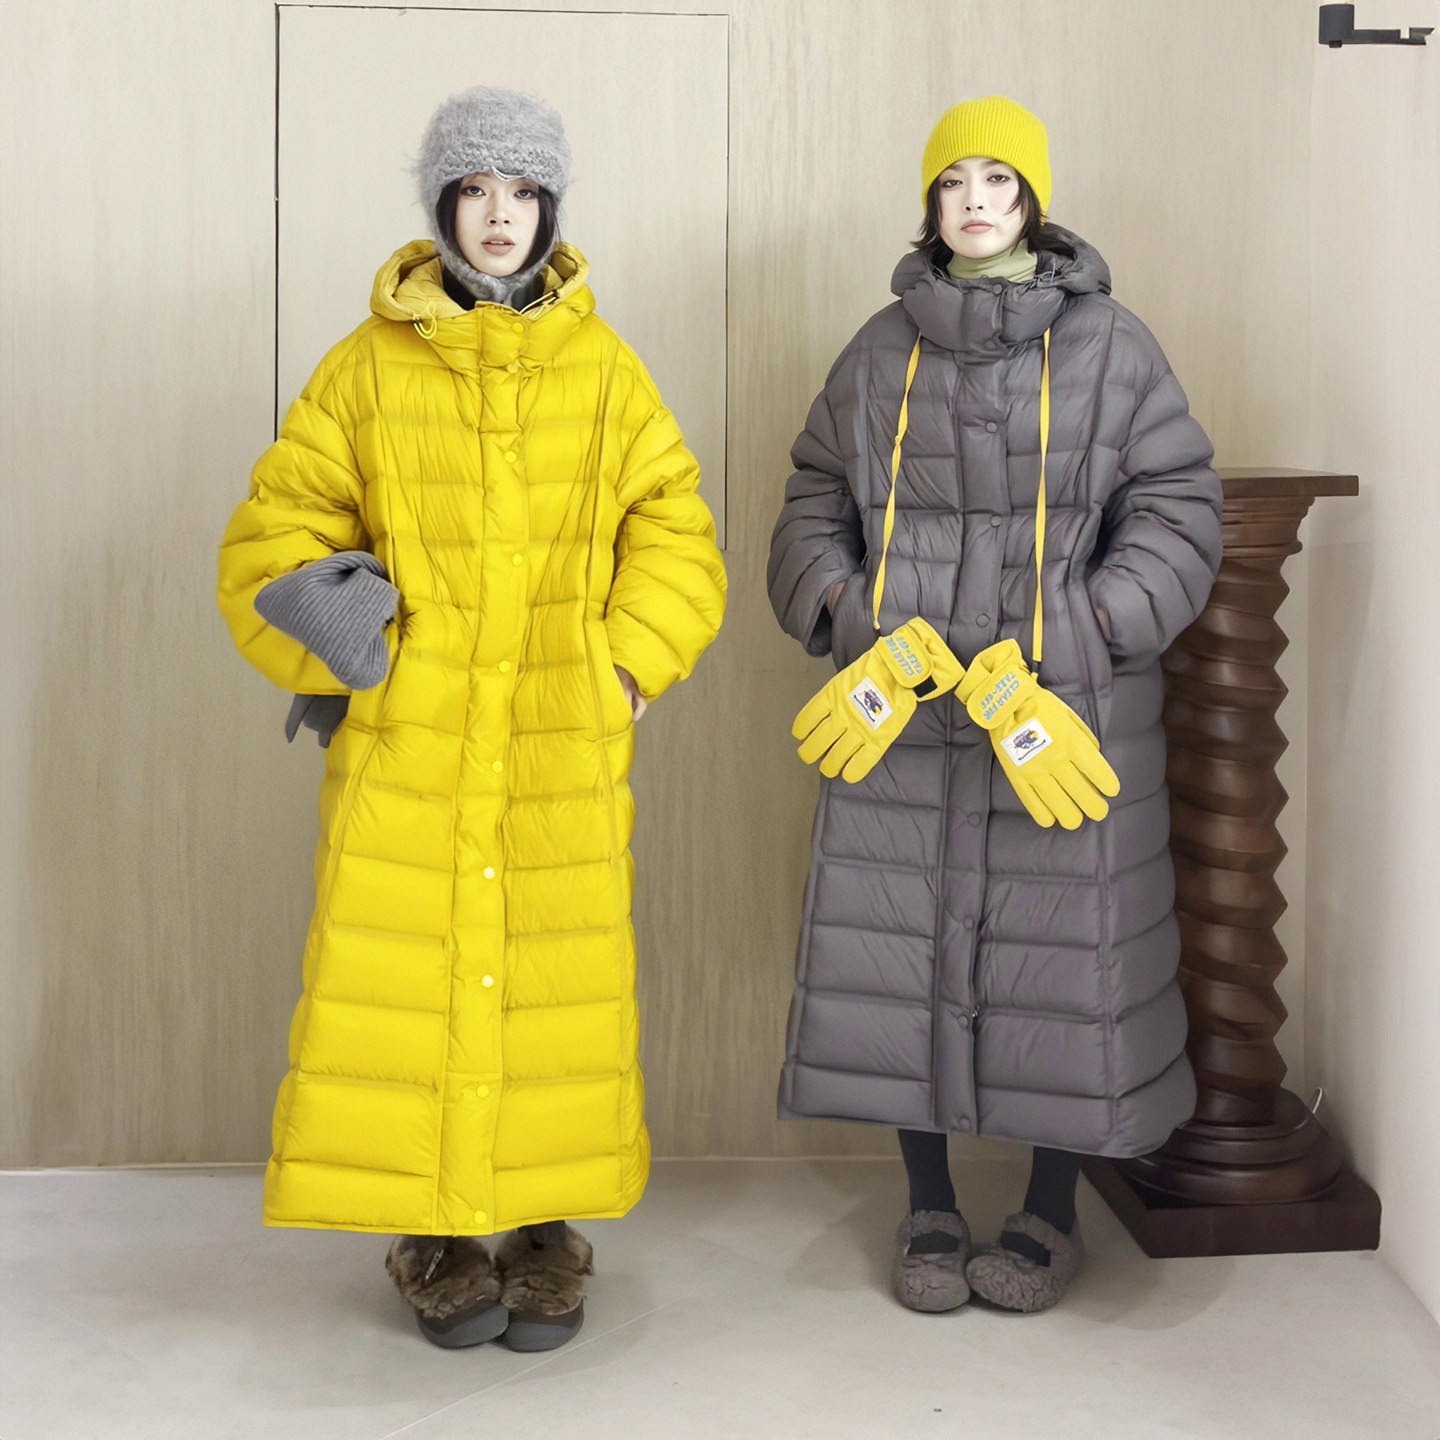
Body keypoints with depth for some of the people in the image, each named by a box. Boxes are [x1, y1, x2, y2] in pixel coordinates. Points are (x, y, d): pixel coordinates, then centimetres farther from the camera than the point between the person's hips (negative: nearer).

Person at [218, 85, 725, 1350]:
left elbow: (674, 534, 9)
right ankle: (433, 1241, 15)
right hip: (408, 741, -1)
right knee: (407, 984, -1)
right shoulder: (371, 366, 3)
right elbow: (277, 530, 6)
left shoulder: (603, 368, 6)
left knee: (560, 985, 3)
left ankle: (546, 1234, 18)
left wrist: (626, 669, -2)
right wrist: (350, 664, -4)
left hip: (561, 749, 1)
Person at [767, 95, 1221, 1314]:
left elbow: (1177, 517, -2)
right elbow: (814, 513, 13)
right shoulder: (882, 353, 9)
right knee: (903, 943, 5)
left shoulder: (1108, 346, 0)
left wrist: (1062, 648, -12)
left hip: (1068, 708, -2)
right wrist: (860, 628, -5)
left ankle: (1054, 1212, 22)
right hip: (905, 714, 3)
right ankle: (928, 1208, 22)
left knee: (1068, 952, 3)